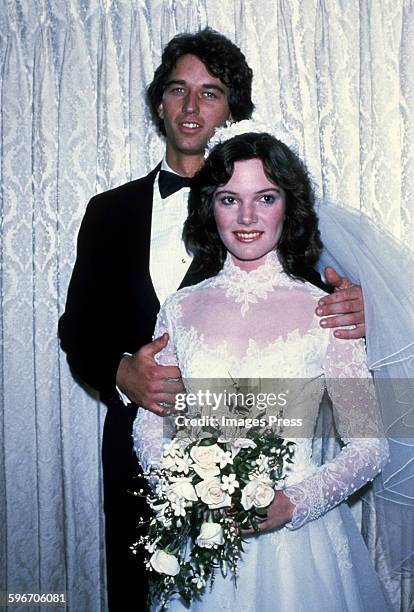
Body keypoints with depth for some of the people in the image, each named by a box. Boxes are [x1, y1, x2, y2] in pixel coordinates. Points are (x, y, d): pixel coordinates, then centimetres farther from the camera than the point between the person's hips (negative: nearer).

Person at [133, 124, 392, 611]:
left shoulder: (326, 312, -8)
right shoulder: (180, 310, -1)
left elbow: (369, 447, -4)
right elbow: (149, 426, 5)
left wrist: (292, 504, -17)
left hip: (298, 540, -2)